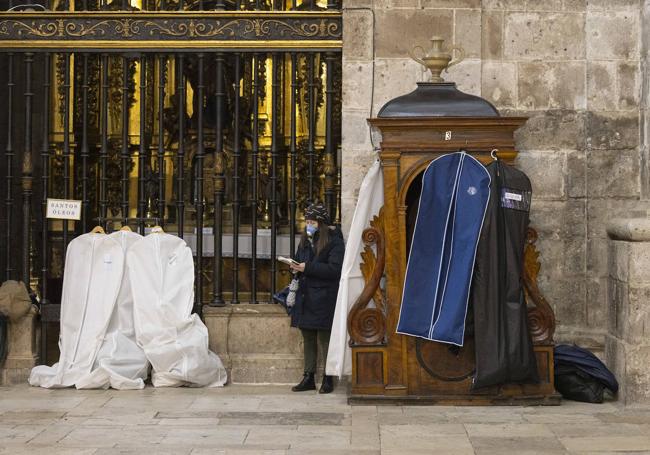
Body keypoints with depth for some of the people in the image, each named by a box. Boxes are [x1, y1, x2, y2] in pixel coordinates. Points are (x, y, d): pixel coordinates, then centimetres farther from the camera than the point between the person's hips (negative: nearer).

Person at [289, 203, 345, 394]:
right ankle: (308, 378, 16)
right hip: (305, 297, 7)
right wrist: (296, 268, -2)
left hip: (324, 298, -7)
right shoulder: (305, 241, 15)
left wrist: (307, 268, -21)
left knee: (325, 339, -3)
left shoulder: (334, 242, -8)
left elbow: (334, 269, -18)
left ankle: (328, 380, 5)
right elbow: (299, 261, 23)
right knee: (308, 339, 10)